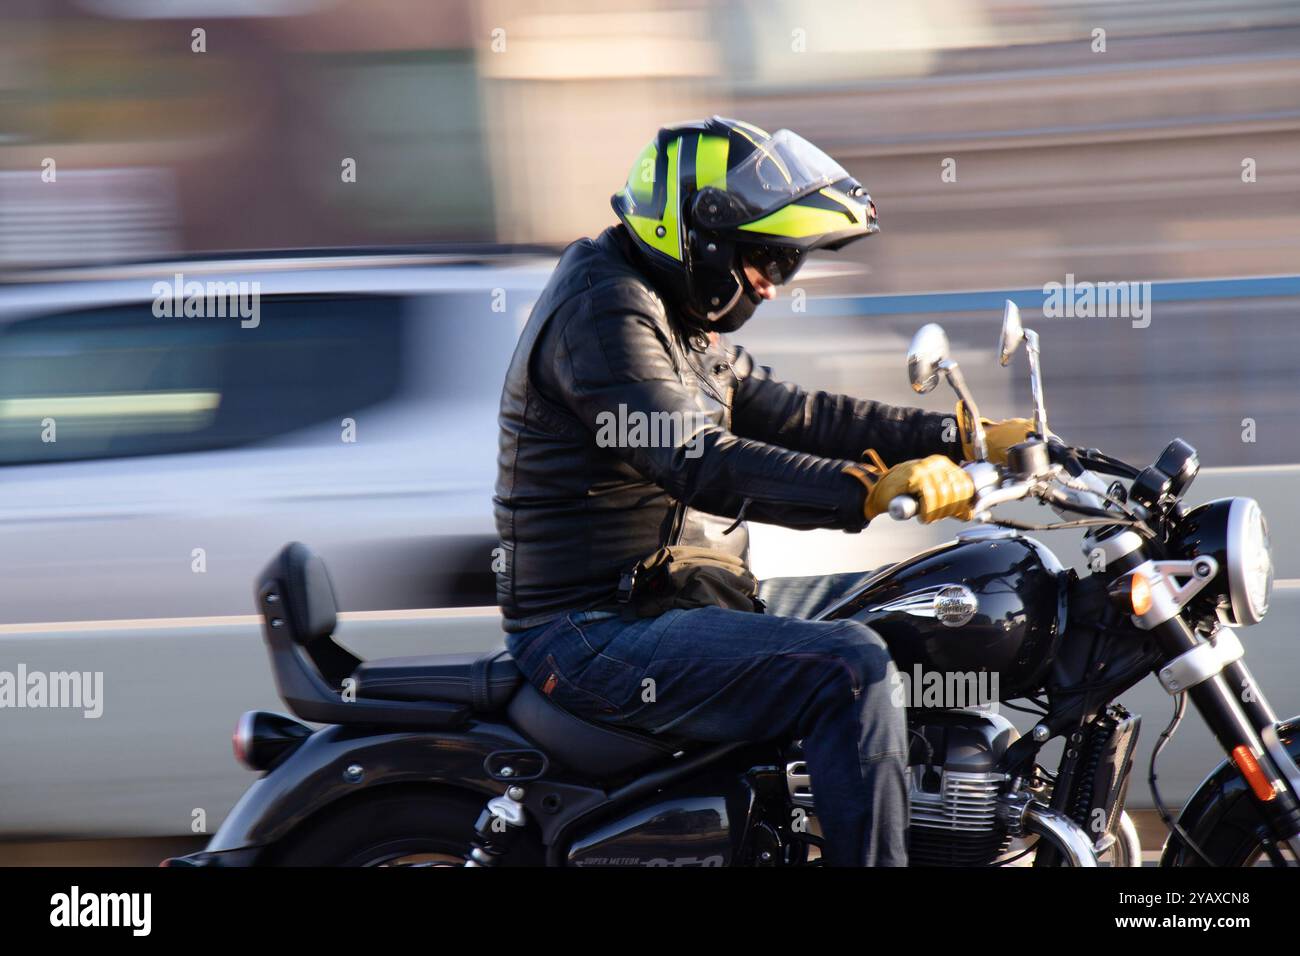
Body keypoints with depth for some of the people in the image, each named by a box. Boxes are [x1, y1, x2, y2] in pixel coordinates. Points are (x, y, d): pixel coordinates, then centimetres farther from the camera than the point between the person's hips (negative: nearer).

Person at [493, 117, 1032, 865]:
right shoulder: (603, 309, -17)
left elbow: (785, 414, 18)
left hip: (673, 603, 11)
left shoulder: (678, 315, 17)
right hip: (597, 632, -11)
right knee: (848, 667, -26)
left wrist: (957, 438, 10)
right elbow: (699, 463, -29)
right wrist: (870, 489, -38)